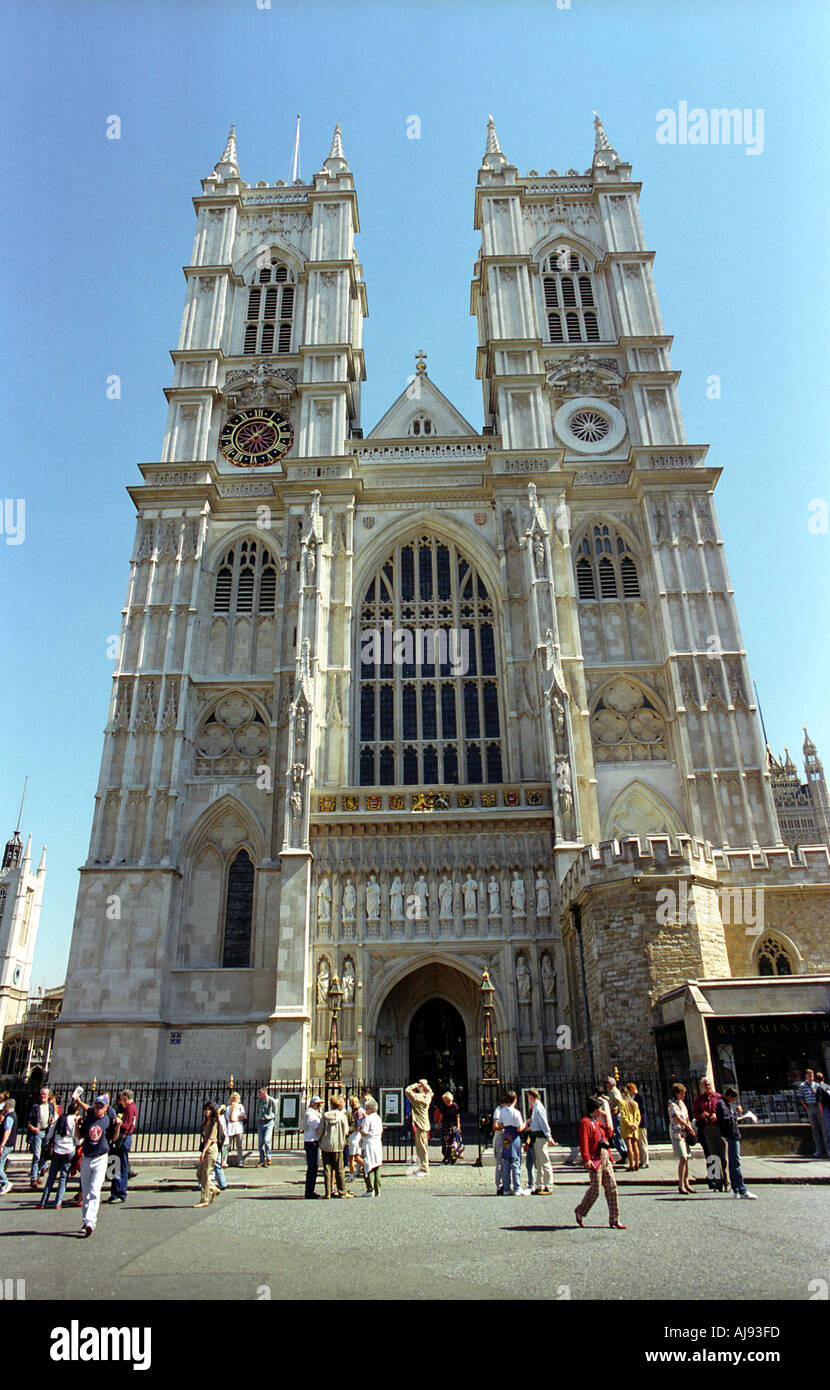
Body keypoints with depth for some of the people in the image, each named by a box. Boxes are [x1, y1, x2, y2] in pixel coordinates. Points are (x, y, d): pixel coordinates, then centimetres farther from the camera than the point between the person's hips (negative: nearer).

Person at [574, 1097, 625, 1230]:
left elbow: (609, 1135, 18)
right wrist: (586, 1159, -22)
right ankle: (580, 1211, 17)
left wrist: (606, 1121, 10)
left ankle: (614, 1220, 10)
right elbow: (583, 1143, -17)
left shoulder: (598, 1121, 17)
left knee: (612, 1187, 4)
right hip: (595, 1159, -8)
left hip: (605, 1157, 8)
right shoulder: (585, 1122, -11)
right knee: (595, 1189, -5)